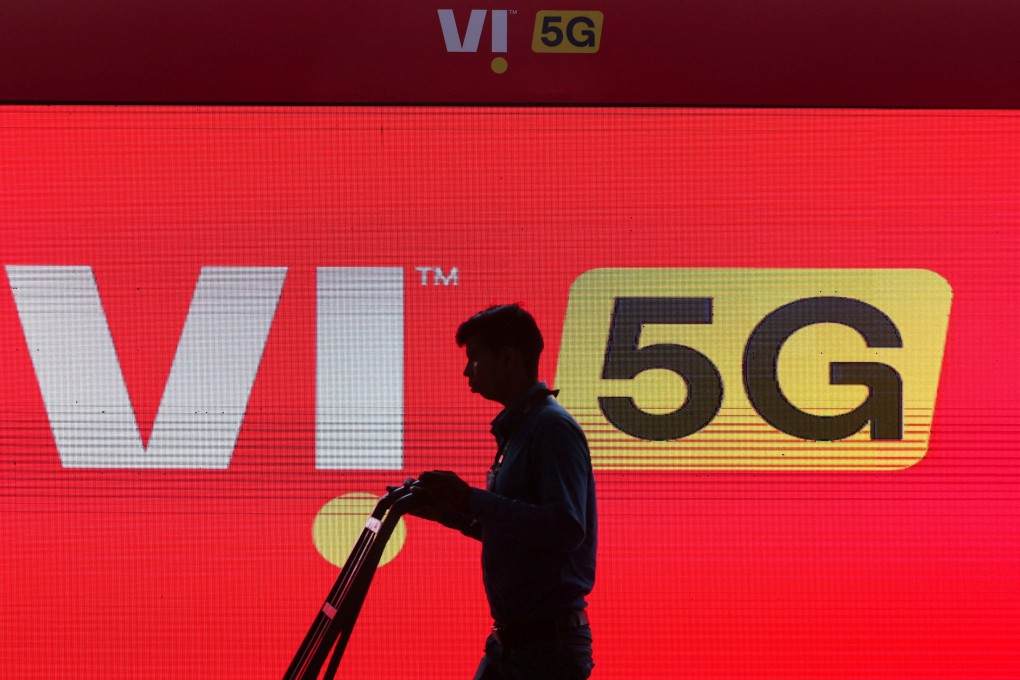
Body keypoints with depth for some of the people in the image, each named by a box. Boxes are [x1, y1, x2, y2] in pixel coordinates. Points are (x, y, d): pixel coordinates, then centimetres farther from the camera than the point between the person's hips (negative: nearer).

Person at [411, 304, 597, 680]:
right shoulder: (516, 428, 17)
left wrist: (471, 498, -24)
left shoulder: (552, 428, -14)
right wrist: (449, 511, 9)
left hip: (549, 641, -10)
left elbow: (566, 528, -26)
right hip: (511, 639, 10)